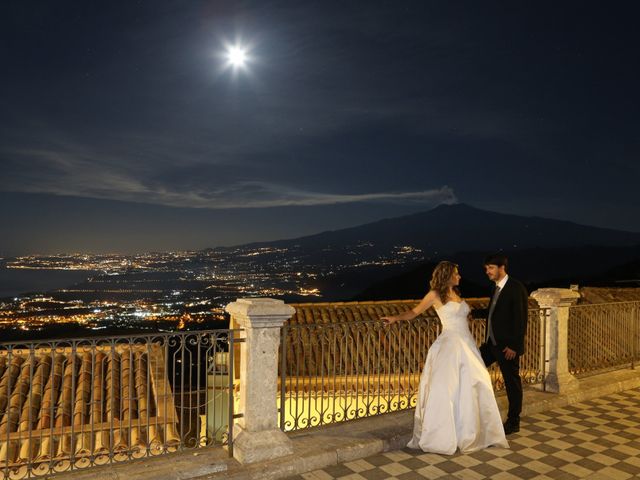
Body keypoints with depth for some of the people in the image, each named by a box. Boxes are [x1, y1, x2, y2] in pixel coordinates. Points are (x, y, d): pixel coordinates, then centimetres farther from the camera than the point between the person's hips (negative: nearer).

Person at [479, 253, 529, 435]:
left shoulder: (516, 288, -16)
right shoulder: (497, 288, 11)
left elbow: (520, 319, -18)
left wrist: (513, 346, -20)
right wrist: (473, 313, 6)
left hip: (508, 345, -8)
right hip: (492, 342, 9)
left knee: (512, 382, 6)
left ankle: (513, 422, 22)